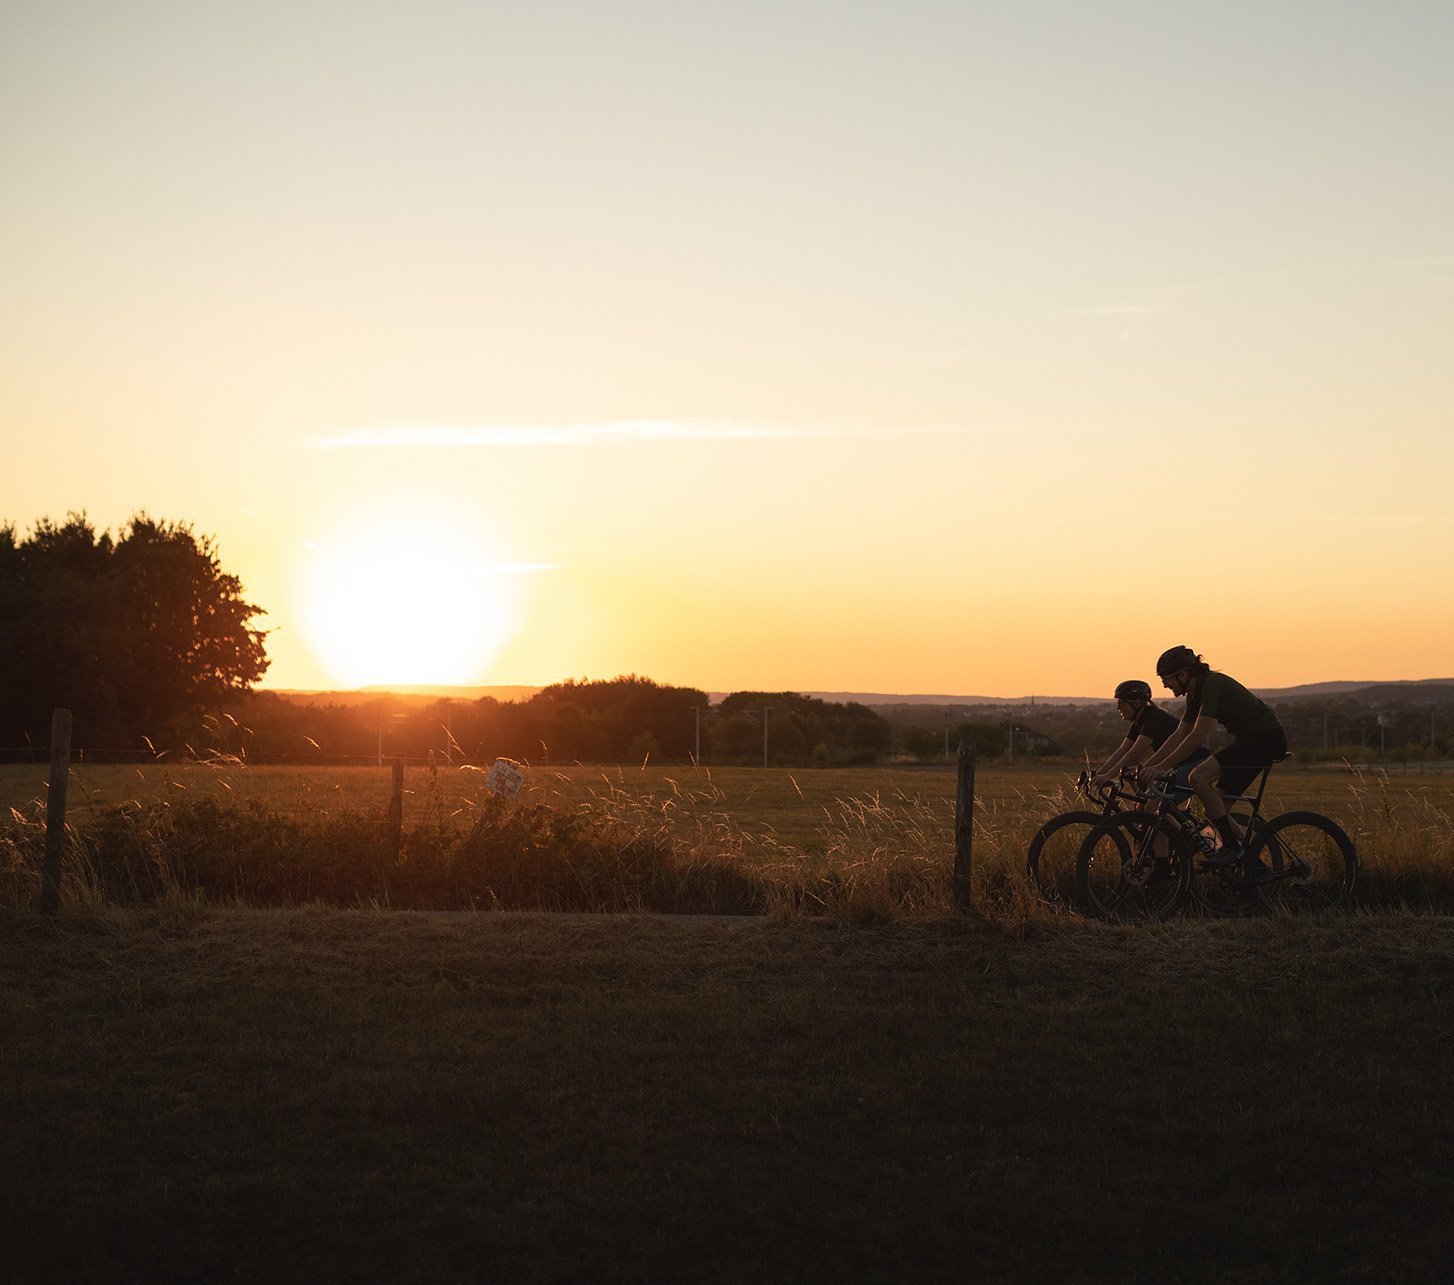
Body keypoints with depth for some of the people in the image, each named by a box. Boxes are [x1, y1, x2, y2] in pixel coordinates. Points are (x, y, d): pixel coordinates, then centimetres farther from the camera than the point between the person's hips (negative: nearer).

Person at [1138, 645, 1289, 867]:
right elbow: (1179, 737, 15)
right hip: (1250, 740, 10)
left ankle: (1232, 846, -16)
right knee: (1215, 809, 5)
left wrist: (1161, 767, -23)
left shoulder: (1212, 684, -20)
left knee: (1197, 777, -22)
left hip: (1267, 738, -10)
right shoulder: (1196, 693, 9)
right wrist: (1145, 766, 9)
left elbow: (1198, 736, -26)